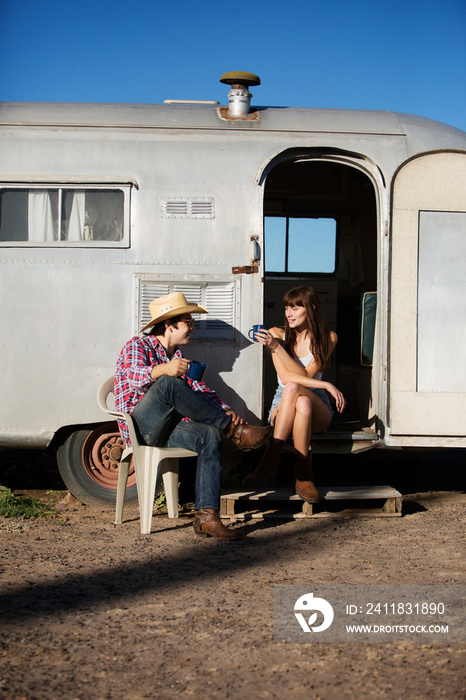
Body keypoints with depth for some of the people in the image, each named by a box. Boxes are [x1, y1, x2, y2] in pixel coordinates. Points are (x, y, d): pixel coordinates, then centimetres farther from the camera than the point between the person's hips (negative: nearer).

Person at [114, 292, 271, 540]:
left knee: (210, 435, -25)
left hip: (164, 431, 6)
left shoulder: (177, 357, 24)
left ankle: (206, 517, -33)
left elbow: (199, 390, 15)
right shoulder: (137, 346, 0)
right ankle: (233, 430, -25)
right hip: (138, 425, -6)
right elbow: (136, 377, -21)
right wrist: (164, 369, -43)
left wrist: (225, 410, -6)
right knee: (168, 384, -33)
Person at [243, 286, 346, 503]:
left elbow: (305, 376, -12)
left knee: (293, 389, -37)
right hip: (282, 406, 1)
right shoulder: (277, 334, 3)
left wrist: (277, 347, -21)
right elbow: (285, 376, -11)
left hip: (318, 407, -1)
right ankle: (304, 475, -39)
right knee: (302, 403, -38)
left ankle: (269, 463, -37)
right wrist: (326, 385, -21)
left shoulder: (327, 338, 1)